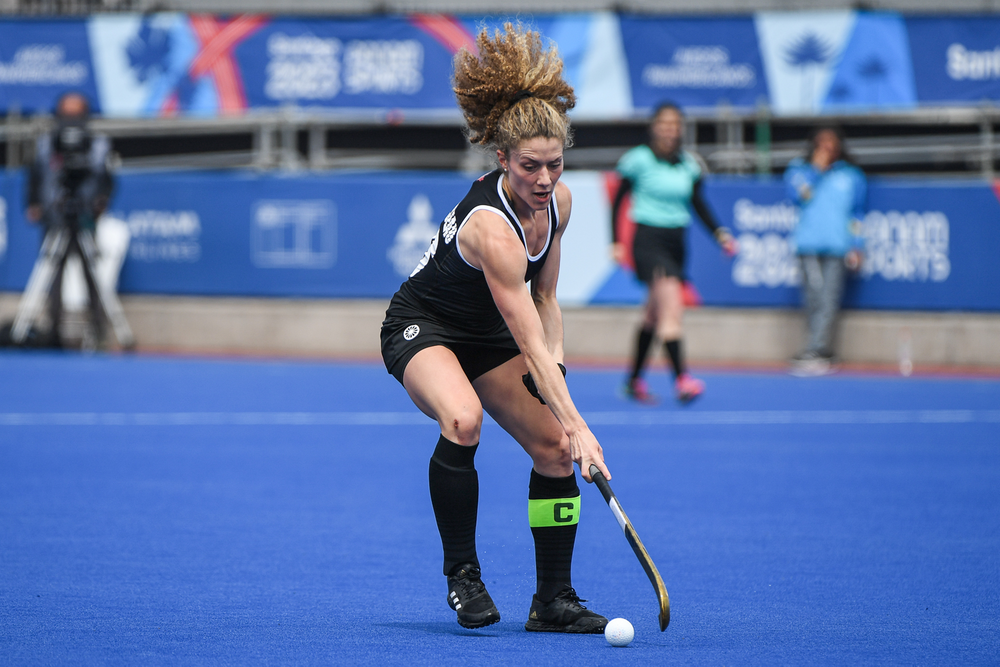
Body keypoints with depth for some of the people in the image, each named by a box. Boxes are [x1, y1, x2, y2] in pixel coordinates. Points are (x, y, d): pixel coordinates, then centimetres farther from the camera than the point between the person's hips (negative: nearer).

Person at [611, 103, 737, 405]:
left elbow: (697, 203, 14)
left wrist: (719, 232, -1)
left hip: (676, 242, 6)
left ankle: (635, 380, 30)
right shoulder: (639, 159, -7)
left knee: (653, 315, 15)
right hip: (647, 240, -6)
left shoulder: (689, 163, 6)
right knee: (672, 303, -23)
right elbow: (618, 200, 0)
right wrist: (616, 242, -4)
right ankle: (681, 379, -31)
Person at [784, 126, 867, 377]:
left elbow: (856, 214, 17)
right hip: (808, 244, 0)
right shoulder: (800, 169, 14)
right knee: (813, 298, -10)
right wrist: (816, 168, -4)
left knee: (828, 300, -10)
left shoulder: (851, 177, 16)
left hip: (837, 246, 0)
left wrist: (855, 247, 9)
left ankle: (812, 353, -12)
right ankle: (822, 355, -8)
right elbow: (798, 194, -4)